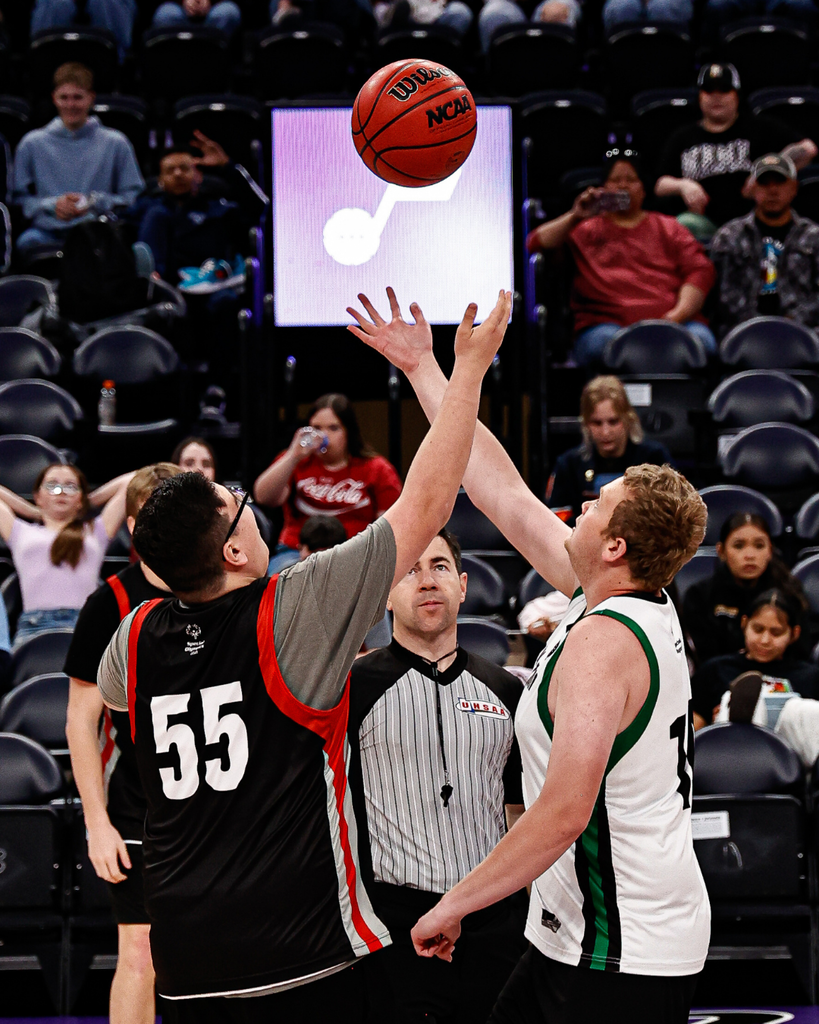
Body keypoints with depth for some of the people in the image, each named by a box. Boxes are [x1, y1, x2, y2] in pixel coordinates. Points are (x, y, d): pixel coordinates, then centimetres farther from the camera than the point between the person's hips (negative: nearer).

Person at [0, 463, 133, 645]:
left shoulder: (94, 533, 30)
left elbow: (128, 481, 34)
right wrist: (30, 511, 42)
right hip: (34, 624, 0)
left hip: (85, 625, 0)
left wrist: (88, 502, 43)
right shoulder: (22, 533, 31)